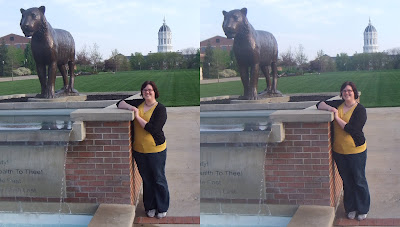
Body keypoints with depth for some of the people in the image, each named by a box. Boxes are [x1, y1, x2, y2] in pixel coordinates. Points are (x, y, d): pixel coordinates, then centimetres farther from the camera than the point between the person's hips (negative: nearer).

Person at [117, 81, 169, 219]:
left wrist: (138, 117, -16)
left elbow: (153, 129, -21)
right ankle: (150, 207, 27)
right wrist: (131, 108, -10)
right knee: (146, 180, 14)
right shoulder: (138, 103, 5)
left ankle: (162, 208, 19)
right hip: (139, 150, 5)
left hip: (156, 150, -4)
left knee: (159, 179, 5)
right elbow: (120, 104, 9)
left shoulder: (160, 109, -11)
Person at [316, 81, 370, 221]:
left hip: (356, 151, -4)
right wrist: (330, 108, -8)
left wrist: (337, 118, -16)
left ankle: (362, 210, 18)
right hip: (339, 151, 5)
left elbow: (353, 130, -21)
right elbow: (319, 105, 12)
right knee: (347, 182, 13)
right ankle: (351, 208, 26)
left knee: (359, 181, 5)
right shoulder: (338, 105, 5)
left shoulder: (360, 110, -11)